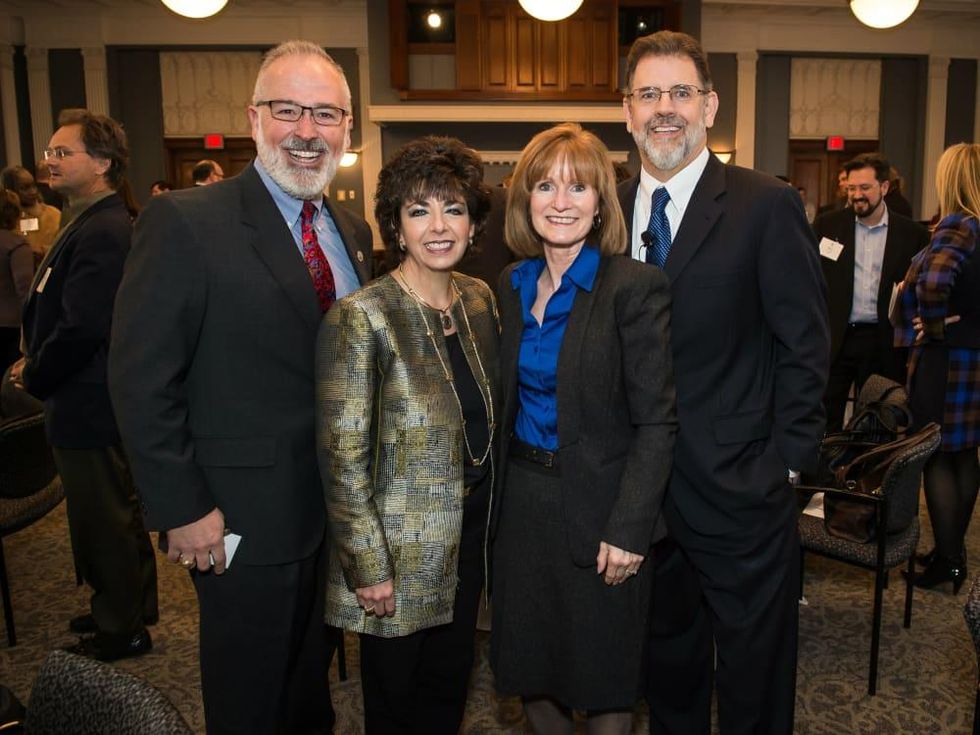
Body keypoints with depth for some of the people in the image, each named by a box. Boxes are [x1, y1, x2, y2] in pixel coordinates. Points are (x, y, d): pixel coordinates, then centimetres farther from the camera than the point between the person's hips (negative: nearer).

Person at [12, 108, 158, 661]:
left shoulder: (102, 232, -22)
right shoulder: (93, 223, 11)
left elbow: (82, 328, -26)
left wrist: (35, 377, -12)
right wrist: (37, 362, 6)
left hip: (90, 406, -10)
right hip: (94, 401, 10)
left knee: (106, 521, 5)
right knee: (116, 516, 21)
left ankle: (123, 631, 23)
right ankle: (125, 609, 39)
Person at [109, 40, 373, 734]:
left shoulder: (353, 232, 6)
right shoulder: (184, 222, -15)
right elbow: (141, 381, -16)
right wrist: (183, 509, -16)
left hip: (341, 513, 6)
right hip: (247, 521, -6)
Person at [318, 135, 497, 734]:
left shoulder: (480, 299, 0)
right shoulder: (361, 318, -19)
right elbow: (342, 458, -17)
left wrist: (489, 515, 9)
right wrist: (368, 567, -16)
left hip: (471, 532, 6)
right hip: (401, 550, -5)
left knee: (451, 683, 22)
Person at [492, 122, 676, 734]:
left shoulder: (636, 287, -13)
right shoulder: (511, 286, 5)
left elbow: (656, 420, -14)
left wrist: (628, 528, -18)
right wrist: (494, 495, 6)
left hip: (598, 508, -5)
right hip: (521, 501, 5)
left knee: (604, 680, 12)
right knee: (530, 667, 18)